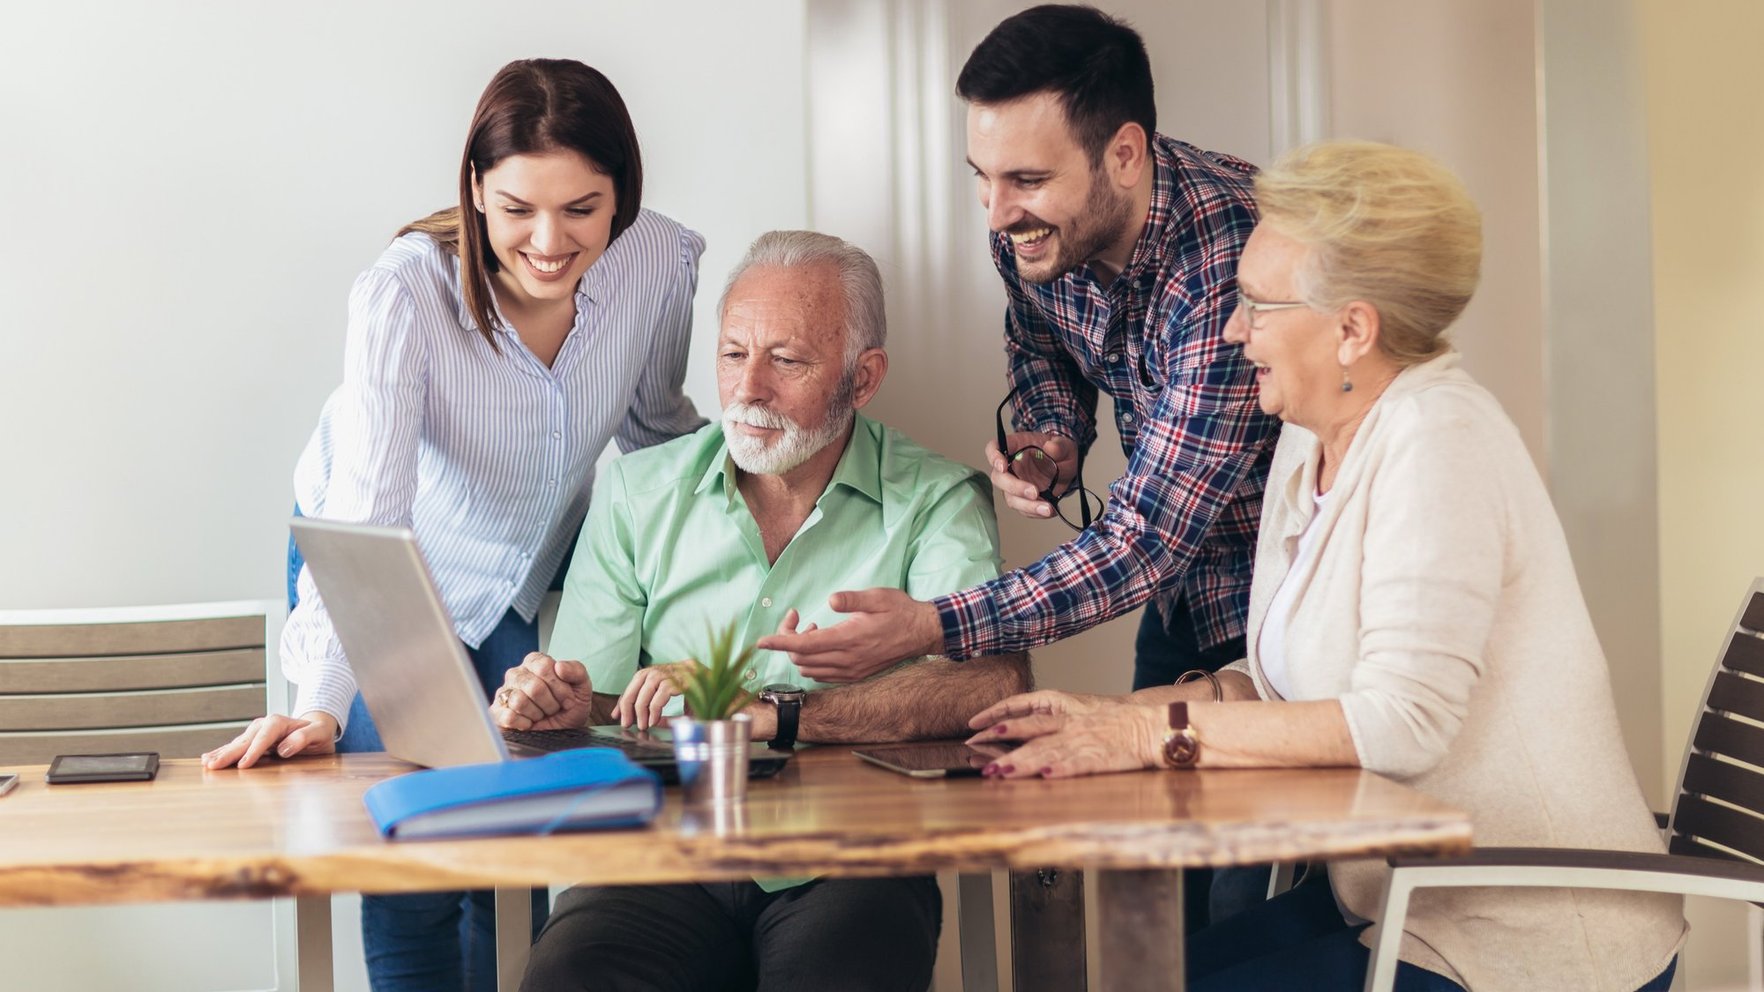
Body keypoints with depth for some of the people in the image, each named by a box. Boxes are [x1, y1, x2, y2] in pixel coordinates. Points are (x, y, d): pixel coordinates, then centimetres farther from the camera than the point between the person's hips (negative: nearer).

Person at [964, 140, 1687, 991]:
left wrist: (1152, 732, -22)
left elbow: (1401, 720, -27)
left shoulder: (1438, 441, -19)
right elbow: (1283, 686, 13)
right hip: (1403, 906, 8)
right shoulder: (1312, 439, 10)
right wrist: (1106, 718, -1)